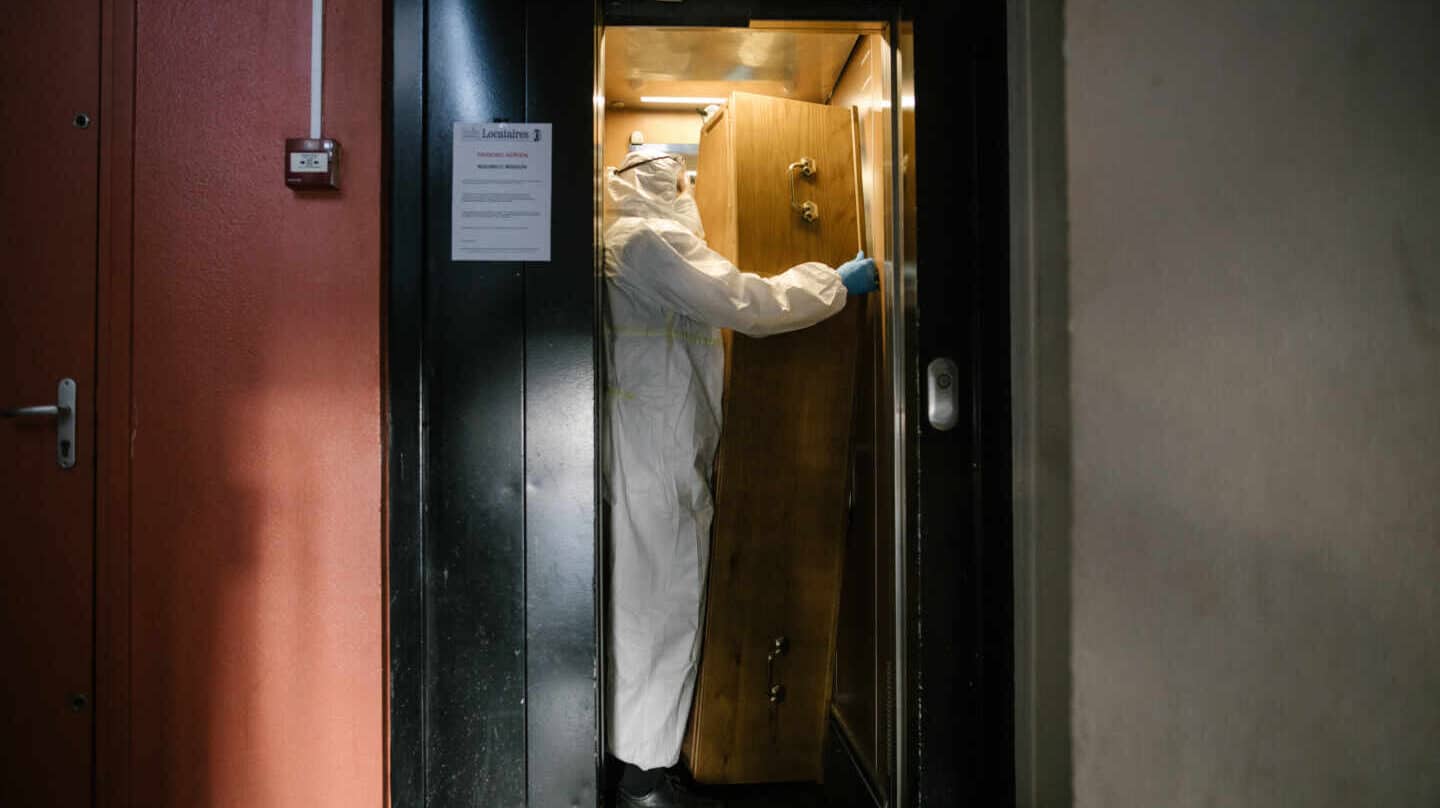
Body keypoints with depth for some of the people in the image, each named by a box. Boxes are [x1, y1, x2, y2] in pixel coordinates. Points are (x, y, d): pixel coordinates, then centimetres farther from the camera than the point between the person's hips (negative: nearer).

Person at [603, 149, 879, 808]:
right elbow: (745, 304, -16)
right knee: (664, 600, -3)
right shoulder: (652, 240, -10)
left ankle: (640, 753, 25)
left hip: (652, 449, 10)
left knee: (644, 600, 14)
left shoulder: (624, 242, 20)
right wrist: (839, 282, -5)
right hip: (657, 450, -10)